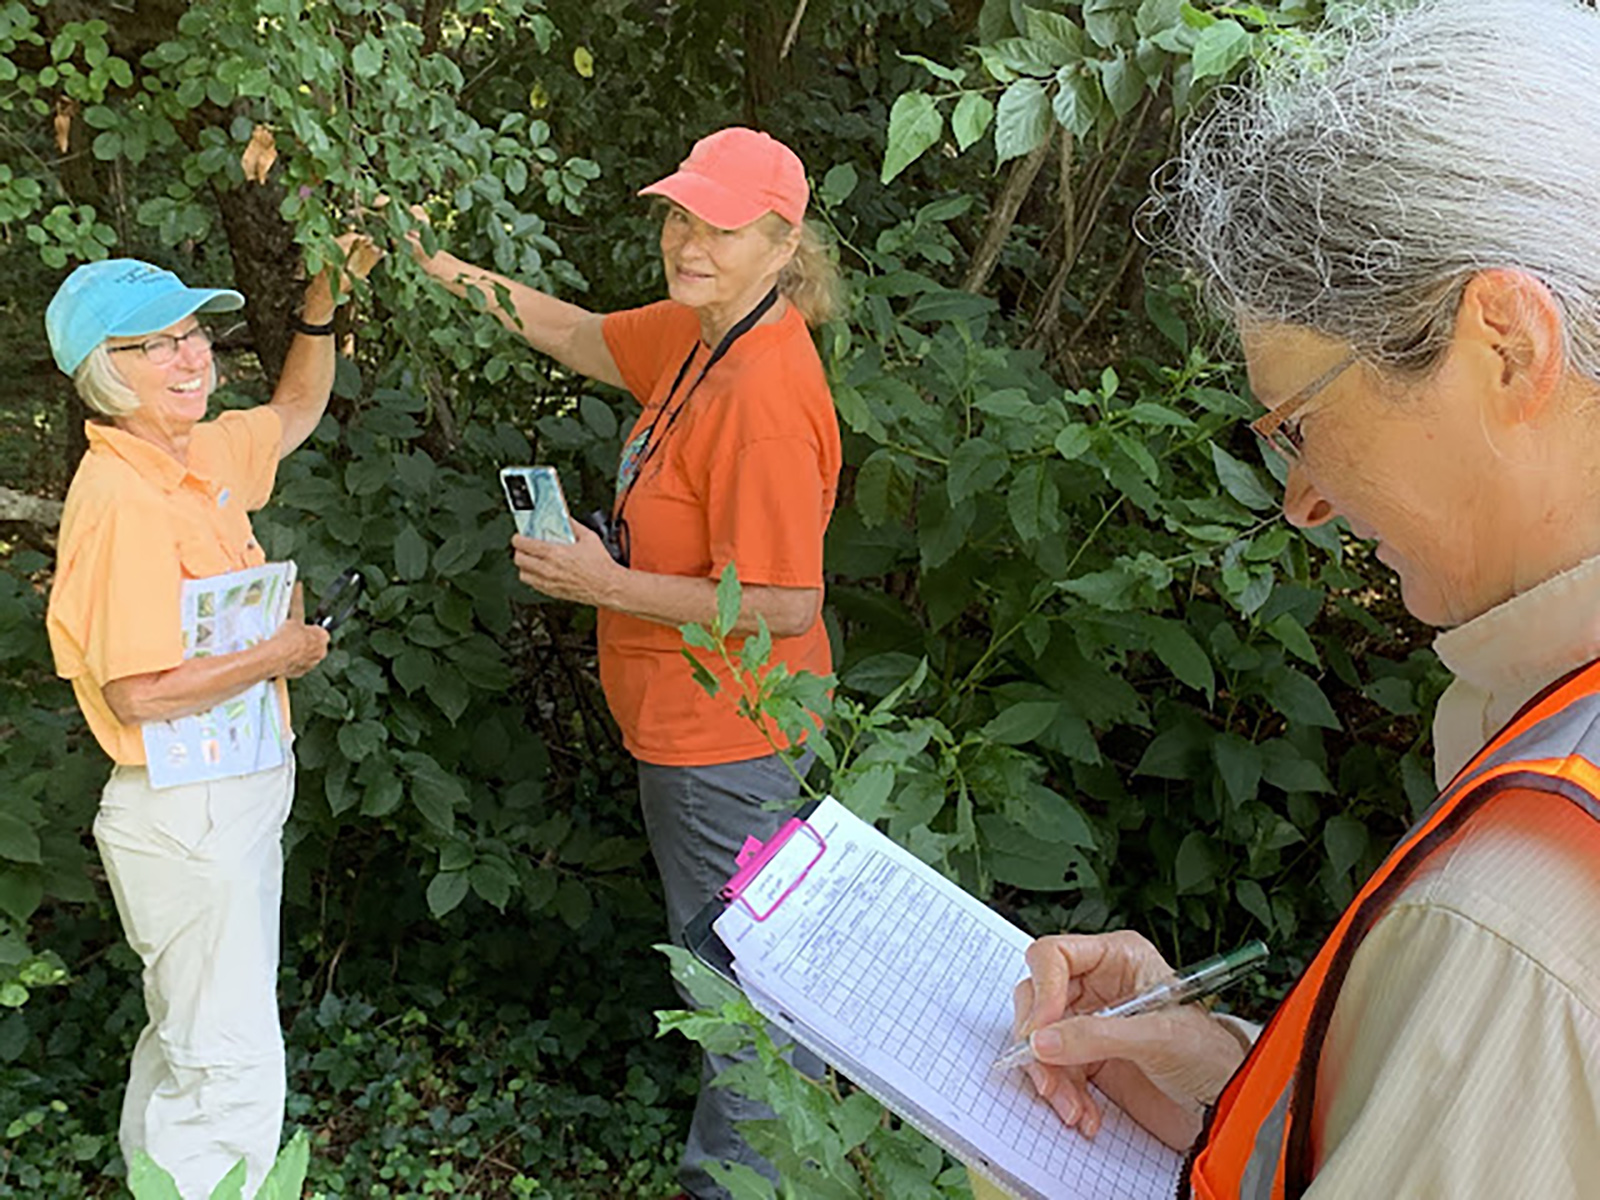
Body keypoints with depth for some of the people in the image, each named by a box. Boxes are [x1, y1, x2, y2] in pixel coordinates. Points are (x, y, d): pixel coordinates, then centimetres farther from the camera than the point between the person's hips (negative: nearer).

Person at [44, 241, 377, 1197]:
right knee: (235, 1064, -1)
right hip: (186, 811, -9)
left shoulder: (202, 454, 4)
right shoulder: (120, 500, -23)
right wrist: (279, 656, -15)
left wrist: (323, 303, 11)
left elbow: (296, 413, 25)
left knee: (187, 1034, 25)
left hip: (238, 790, 9)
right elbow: (139, 694, -26)